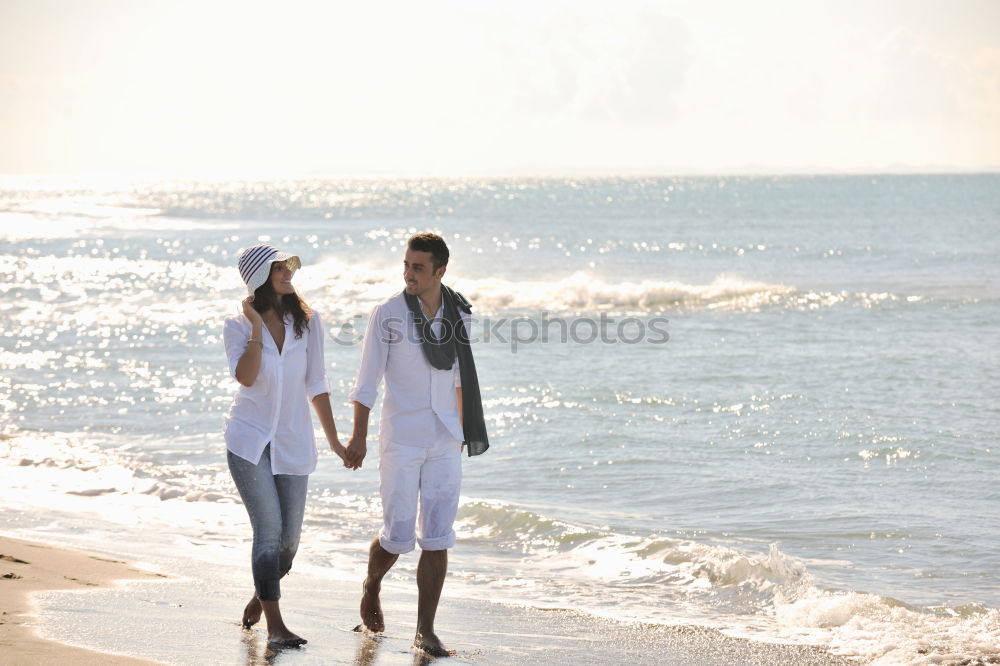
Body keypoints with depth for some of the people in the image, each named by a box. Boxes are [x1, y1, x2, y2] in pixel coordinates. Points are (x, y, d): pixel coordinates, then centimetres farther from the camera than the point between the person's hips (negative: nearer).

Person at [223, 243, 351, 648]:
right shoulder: (238, 327, -4)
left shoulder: (307, 322, 2)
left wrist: (334, 440, 8)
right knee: (269, 530, -10)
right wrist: (258, 326, -19)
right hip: (250, 439, -3)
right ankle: (274, 625, -3)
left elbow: (316, 385, 8)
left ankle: (261, 596, 34)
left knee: (289, 538, 6)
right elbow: (245, 377, -21)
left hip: (293, 443, 3)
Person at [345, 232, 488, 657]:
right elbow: (367, 380, -4)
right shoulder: (387, 315, -6)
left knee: (438, 538, -1)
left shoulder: (457, 314, 4)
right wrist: (358, 436, -8)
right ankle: (371, 587, 31)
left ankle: (426, 630, 5)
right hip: (400, 441, -3)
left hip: (445, 442, 3)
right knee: (398, 535, -2)